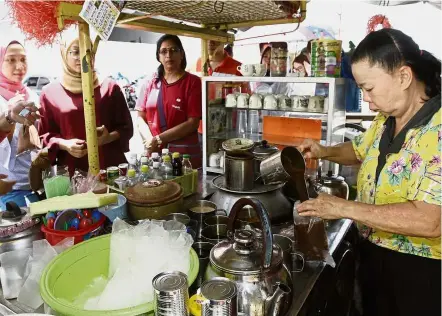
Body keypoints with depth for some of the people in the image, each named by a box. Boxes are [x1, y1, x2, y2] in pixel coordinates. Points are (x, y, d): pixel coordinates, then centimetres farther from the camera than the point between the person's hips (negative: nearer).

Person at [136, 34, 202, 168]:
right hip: (154, 152, 3)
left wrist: (159, 139, -12)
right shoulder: (150, 83, 9)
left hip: (185, 153, -3)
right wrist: (150, 141, -9)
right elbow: (141, 118, 10)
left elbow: (192, 123, -10)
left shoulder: (193, 82, -3)